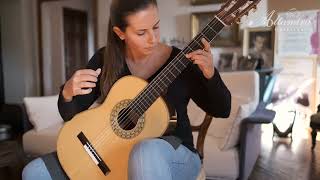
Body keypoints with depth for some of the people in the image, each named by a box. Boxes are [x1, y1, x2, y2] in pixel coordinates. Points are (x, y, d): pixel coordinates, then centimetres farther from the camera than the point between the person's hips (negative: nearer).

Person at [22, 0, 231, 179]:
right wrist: (68, 93, -23)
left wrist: (210, 74, -24)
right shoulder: (105, 59, -3)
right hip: (115, 153, 5)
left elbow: (222, 110, -4)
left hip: (174, 155, -4)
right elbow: (70, 115, 1)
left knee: (146, 153, -42)